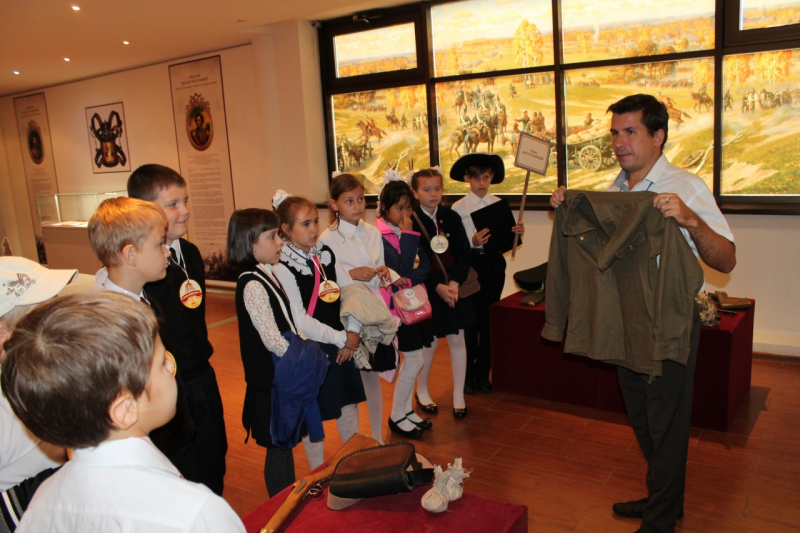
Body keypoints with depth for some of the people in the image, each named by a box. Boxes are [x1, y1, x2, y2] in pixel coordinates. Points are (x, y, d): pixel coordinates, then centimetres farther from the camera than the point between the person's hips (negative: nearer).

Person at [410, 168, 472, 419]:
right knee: (430, 341, 6)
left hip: (454, 287, 4)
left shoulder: (451, 217, 2)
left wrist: (454, 282, -14)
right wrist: (437, 287, -18)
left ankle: (459, 395, 22)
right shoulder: (411, 221, -10)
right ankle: (422, 392, 29)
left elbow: (464, 253, 0)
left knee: (457, 340, 7)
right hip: (426, 290, -4)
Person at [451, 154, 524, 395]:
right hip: (470, 263, -3)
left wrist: (517, 232, -11)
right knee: (470, 318, 2)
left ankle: (483, 374, 21)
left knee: (489, 318, 7)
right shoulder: (458, 208, -2)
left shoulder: (499, 204, 6)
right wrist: (472, 242, -24)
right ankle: (467, 375, 16)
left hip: (494, 263, 3)